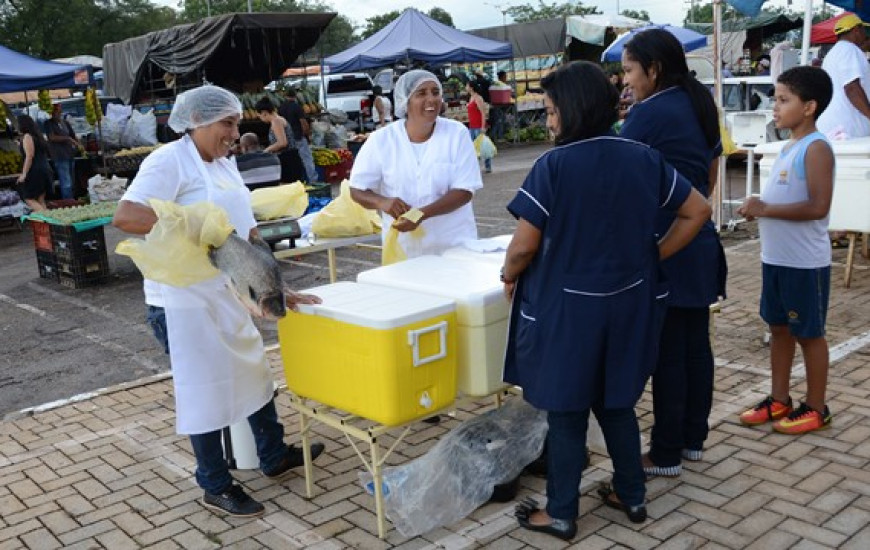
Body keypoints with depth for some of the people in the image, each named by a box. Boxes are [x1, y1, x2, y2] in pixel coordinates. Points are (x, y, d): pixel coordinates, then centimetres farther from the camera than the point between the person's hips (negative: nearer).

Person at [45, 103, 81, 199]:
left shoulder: (65, 123, 17)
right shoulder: (49, 123, 0)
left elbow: (73, 136, 19)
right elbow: (52, 137, -14)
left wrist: (79, 146, 0)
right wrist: (68, 138, -18)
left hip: (70, 155, 7)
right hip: (60, 156, -7)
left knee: (71, 183, 10)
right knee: (66, 184, -12)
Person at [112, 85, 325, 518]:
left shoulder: (223, 166, 12)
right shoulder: (170, 161, -14)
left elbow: (248, 232, 11)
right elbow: (124, 216, -26)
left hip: (229, 292, 9)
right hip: (184, 298, -9)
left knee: (253, 370, 18)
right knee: (204, 388, 3)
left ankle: (274, 456, 36)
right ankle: (216, 486, 20)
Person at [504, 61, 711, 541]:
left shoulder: (553, 165, -16)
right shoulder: (643, 158, 0)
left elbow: (525, 244, -17)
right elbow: (697, 211, 5)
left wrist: (509, 275, 3)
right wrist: (653, 255, 9)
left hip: (568, 306, -5)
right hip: (627, 301, 5)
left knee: (566, 411, 8)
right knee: (617, 402, 21)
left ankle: (561, 514, 21)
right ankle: (631, 496, 34)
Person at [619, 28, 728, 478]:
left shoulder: (649, 113, -14)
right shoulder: (701, 106, 12)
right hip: (700, 243, 9)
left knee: (667, 350, -1)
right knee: (696, 343, 14)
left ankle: (666, 454, 9)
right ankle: (694, 438, 26)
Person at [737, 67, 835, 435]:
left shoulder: (816, 148, -16)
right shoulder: (790, 147, 10)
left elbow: (818, 207, -25)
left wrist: (765, 209, -22)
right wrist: (759, 208, 2)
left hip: (804, 263, -9)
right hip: (775, 258, 9)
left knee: (809, 333, 4)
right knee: (778, 327, 16)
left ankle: (816, 409, 18)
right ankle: (779, 400, 28)